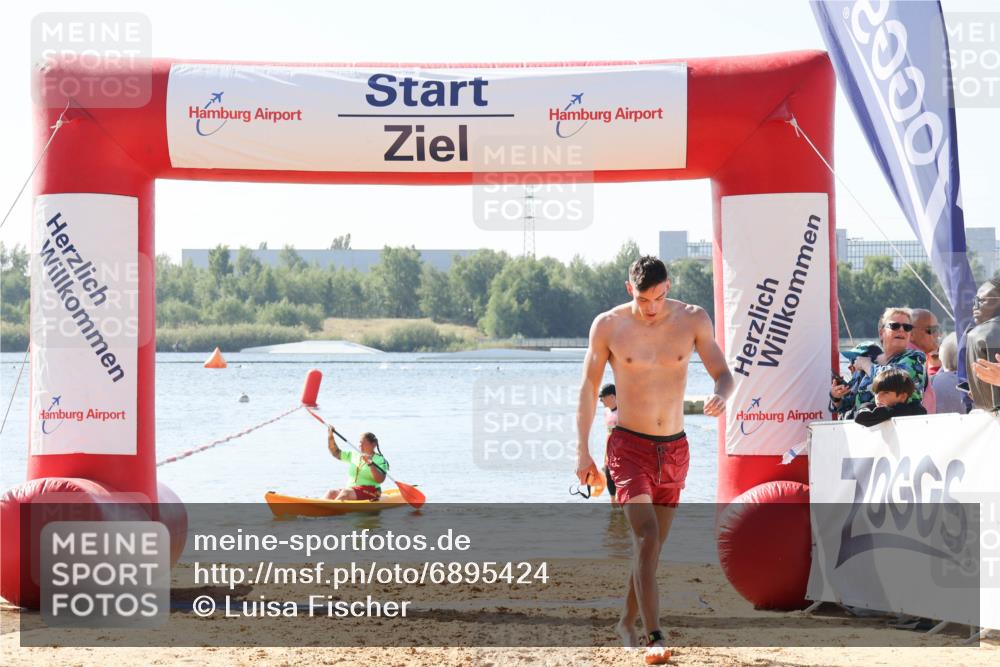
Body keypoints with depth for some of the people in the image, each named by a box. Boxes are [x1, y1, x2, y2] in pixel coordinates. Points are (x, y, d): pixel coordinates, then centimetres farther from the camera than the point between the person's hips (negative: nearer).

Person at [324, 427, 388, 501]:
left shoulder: (380, 460, -1)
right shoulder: (353, 456, 17)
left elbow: (380, 480, -14)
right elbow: (336, 452, 18)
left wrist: (370, 463, -26)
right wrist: (330, 437, 5)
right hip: (351, 489, 6)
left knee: (345, 493, -34)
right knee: (331, 493, -23)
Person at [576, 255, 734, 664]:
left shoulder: (693, 320, -2)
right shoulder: (608, 325, -5)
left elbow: (723, 373, 1)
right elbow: (588, 388, 3)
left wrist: (721, 395, -24)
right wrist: (582, 452, 1)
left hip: (674, 449, 3)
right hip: (630, 446, -3)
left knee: (653, 545, 12)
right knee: (646, 538, -19)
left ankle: (627, 623, 31)